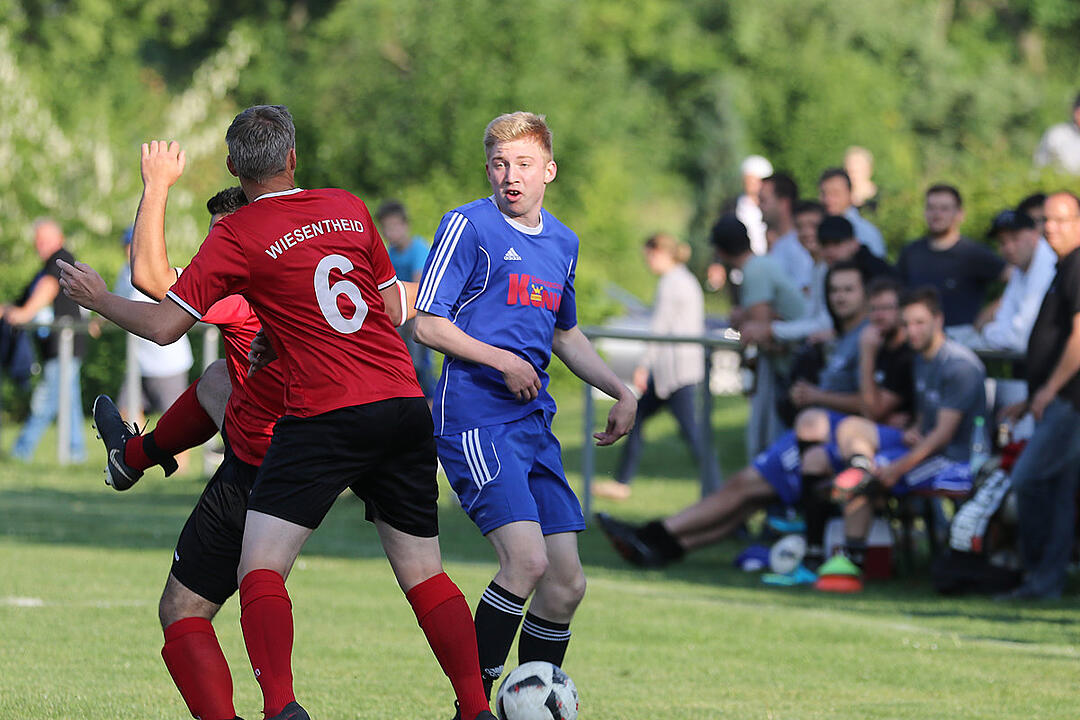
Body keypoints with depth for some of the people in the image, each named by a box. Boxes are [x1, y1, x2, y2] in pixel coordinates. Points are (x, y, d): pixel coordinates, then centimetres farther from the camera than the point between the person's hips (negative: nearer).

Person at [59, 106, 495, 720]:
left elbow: (165, 325, -4)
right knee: (423, 572, 13)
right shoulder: (349, 209, 12)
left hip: (326, 416, -5)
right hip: (405, 404, 5)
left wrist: (99, 299, 14)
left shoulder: (236, 236, -3)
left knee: (261, 569, -6)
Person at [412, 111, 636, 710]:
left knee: (567, 584, 3)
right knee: (527, 560, -22)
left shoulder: (562, 242, 16)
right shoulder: (469, 225, -5)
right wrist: (503, 361, -13)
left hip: (534, 424, 7)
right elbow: (427, 324, -7)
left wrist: (619, 391, 20)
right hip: (475, 419, -7)